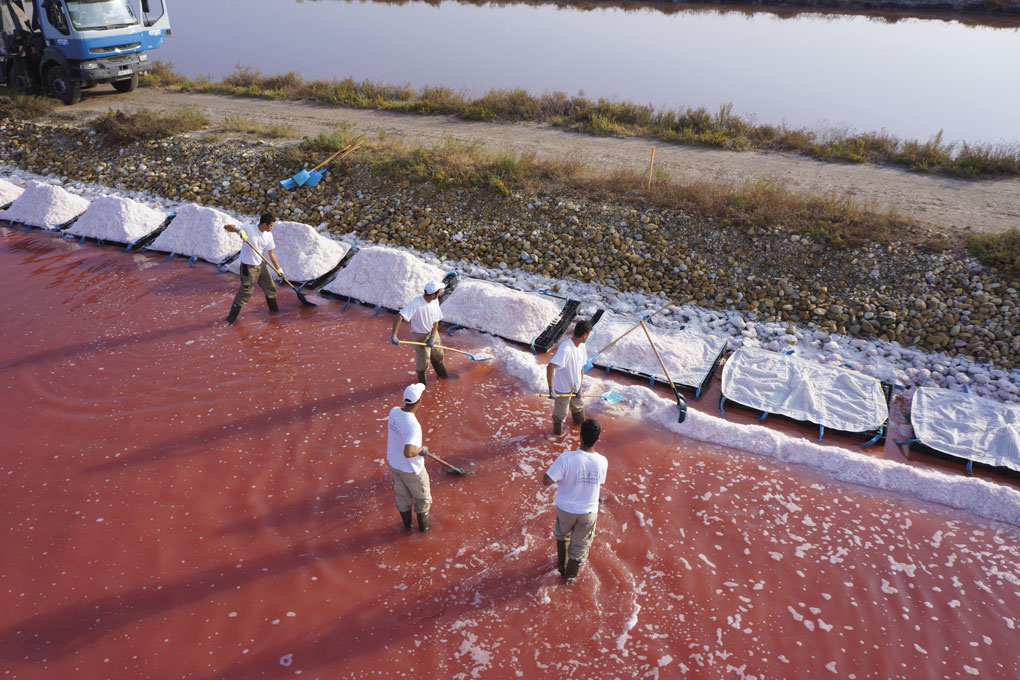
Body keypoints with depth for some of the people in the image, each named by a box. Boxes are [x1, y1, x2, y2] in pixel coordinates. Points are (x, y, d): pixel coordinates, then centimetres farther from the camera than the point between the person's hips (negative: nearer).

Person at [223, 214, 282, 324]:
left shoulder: (268, 235, -1)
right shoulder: (248, 229, -20)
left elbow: (271, 253, 9)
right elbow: (226, 226, -21)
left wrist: (278, 268, 9)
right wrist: (239, 231, -40)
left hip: (261, 264, 7)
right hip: (249, 266, -7)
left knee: (270, 287, 17)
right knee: (245, 291, -4)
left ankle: (274, 309, 40)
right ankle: (232, 316, 10)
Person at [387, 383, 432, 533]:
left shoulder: (394, 411, -16)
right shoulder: (413, 426, -39)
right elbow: (408, 453, -47)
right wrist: (422, 450, -28)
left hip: (394, 464, 6)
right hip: (411, 469, -6)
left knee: (402, 496, 29)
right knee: (423, 497, 24)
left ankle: (407, 525, 52)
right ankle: (423, 525, 46)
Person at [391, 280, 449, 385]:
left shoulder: (435, 301, -13)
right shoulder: (415, 304, -34)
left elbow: (436, 322, -8)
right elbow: (399, 316, -40)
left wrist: (432, 337, -21)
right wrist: (393, 335, -48)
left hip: (433, 333, 6)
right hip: (420, 336, -6)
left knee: (438, 355, 23)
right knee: (423, 361, 6)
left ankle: (441, 373, 52)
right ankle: (422, 382, 34)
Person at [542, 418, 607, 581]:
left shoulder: (566, 458, -30)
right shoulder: (602, 462, -21)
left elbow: (546, 481, -28)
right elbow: (600, 483, -2)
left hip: (565, 509, -1)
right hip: (589, 512, 1)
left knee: (562, 534, 33)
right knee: (580, 545, 25)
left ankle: (561, 566, 52)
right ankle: (570, 575, 48)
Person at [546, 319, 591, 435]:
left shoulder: (581, 346, -8)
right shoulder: (565, 349, -36)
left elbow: (581, 368, 2)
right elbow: (550, 367, -42)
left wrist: (579, 387, -1)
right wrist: (551, 389, -43)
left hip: (575, 386, 7)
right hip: (563, 389, -7)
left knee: (578, 406, 31)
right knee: (560, 413, 16)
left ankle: (580, 422, 60)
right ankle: (557, 432, 43)